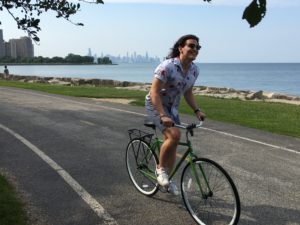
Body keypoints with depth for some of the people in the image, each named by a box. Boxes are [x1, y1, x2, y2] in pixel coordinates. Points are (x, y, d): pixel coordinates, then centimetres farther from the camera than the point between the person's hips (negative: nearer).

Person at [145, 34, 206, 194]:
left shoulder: (194, 70, -3)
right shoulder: (168, 66, -25)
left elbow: (188, 93, 8)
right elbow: (154, 91, -27)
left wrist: (197, 110, -5)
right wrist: (163, 116, -36)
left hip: (172, 107, 7)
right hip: (155, 105, -7)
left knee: (172, 143, 8)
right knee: (174, 135, -27)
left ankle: (167, 179, 26)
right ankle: (160, 169, -4)